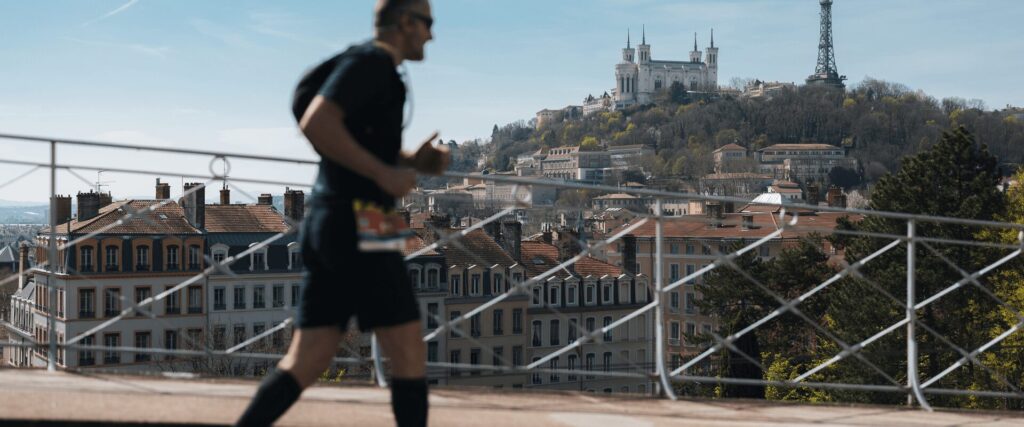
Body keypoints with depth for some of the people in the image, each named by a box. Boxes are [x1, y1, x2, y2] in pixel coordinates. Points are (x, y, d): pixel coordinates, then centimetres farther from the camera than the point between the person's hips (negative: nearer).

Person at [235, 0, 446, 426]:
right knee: (409, 353, -3)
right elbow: (316, 123, -22)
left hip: (331, 228, 10)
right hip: (356, 230, -10)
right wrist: (385, 173, -19)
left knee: (304, 362, 5)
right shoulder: (369, 61, -7)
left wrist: (412, 162, 16)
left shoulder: (371, 69, 23)